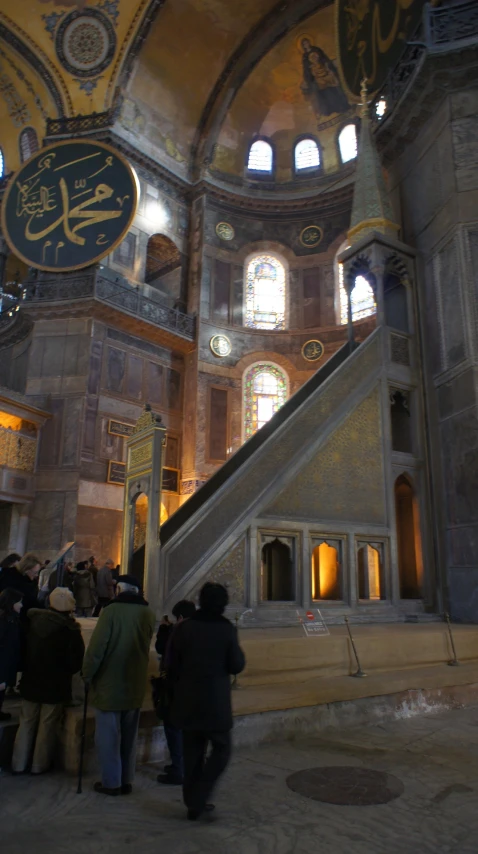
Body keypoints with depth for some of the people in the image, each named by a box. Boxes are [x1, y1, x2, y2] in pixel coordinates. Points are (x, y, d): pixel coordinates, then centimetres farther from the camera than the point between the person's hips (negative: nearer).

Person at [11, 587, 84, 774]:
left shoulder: (34, 620, -6)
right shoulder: (70, 629, -20)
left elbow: (24, 650, 7)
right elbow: (76, 662, -14)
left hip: (31, 682, 4)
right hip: (55, 686, -4)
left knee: (26, 723, 17)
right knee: (47, 726, 11)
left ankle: (18, 764, 24)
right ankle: (40, 765, 21)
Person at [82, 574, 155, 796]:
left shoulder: (111, 611, -17)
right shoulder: (148, 614, -2)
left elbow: (96, 647, -15)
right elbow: (145, 645, 8)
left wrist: (87, 675, -4)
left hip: (109, 684, -5)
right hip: (135, 685, 5)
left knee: (108, 735, 9)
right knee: (129, 735, 17)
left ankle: (111, 782, 16)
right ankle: (126, 780, 26)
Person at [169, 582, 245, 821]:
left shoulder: (183, 628, -3)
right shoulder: (226, 629, -13)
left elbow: (171, 665, 1)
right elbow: (237, 665, -9)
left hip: (187, 701, 4)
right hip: (216, 703, -4)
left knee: (192, 753, 16)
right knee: (221, 750, 12)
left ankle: (193, 802, 25)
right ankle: (197, 802, 4)